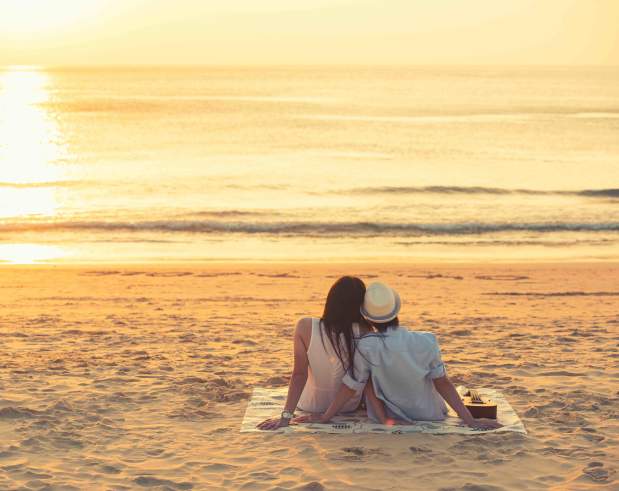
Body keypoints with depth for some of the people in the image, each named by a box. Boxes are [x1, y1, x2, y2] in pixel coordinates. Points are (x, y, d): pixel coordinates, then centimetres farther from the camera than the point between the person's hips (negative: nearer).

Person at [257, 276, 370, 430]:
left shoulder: (306, 327, -26)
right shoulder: (363, 332, -26)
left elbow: (299, 374, -23)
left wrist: (286, 416, -18)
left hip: (311, 405, 0)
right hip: (349, 405, 0)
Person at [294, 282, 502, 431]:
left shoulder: (366, 347, -26)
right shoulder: (426, 342, -22)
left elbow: (351, 387, -16)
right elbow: (443, 383, -17)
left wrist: (325, 417, -3)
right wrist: (469, 420, -10)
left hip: (390, 417, -2)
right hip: (430, 416, 2)